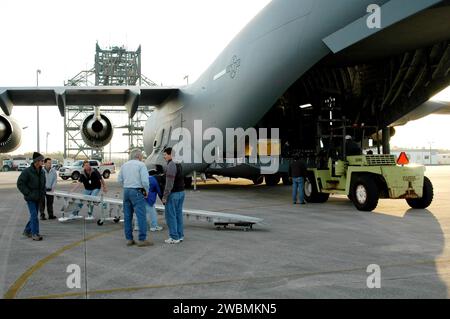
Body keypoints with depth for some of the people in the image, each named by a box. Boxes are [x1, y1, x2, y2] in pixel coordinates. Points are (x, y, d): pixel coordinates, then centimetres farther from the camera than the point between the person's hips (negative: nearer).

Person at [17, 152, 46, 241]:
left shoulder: (42, 172, 7)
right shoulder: (27, 171, -14)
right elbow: (20, 183, -13)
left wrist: (43, 193, 7)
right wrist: (28, 193, -16)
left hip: (38, 198, 7)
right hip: (30, 198, -7)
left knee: (34, 215, 13)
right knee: (34, 215, -10)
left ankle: (27, 231, 29)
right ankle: (35, 234, -5)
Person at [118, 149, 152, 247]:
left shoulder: (124, 165, 13)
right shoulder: (141, 165, -6)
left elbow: (119, 180, 13)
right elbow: (145, 181, -14)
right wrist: (146, 191, 0)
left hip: (126, 191, 7)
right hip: (137, 192, -7)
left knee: (127, 216, 9)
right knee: (141, 216, -5)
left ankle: (129, 239, 13)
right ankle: (142, 239, -7)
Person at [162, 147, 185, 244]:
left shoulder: (171, 166, -20)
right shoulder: (179, 165, 11)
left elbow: (169, 184, -23)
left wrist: (164, 197, -17)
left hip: (173, 194, -9)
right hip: (181, 192, 9)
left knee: (170, 215, -2)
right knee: (178, 214, 13)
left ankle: (174, 237, 1)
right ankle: (180, 235, 16)